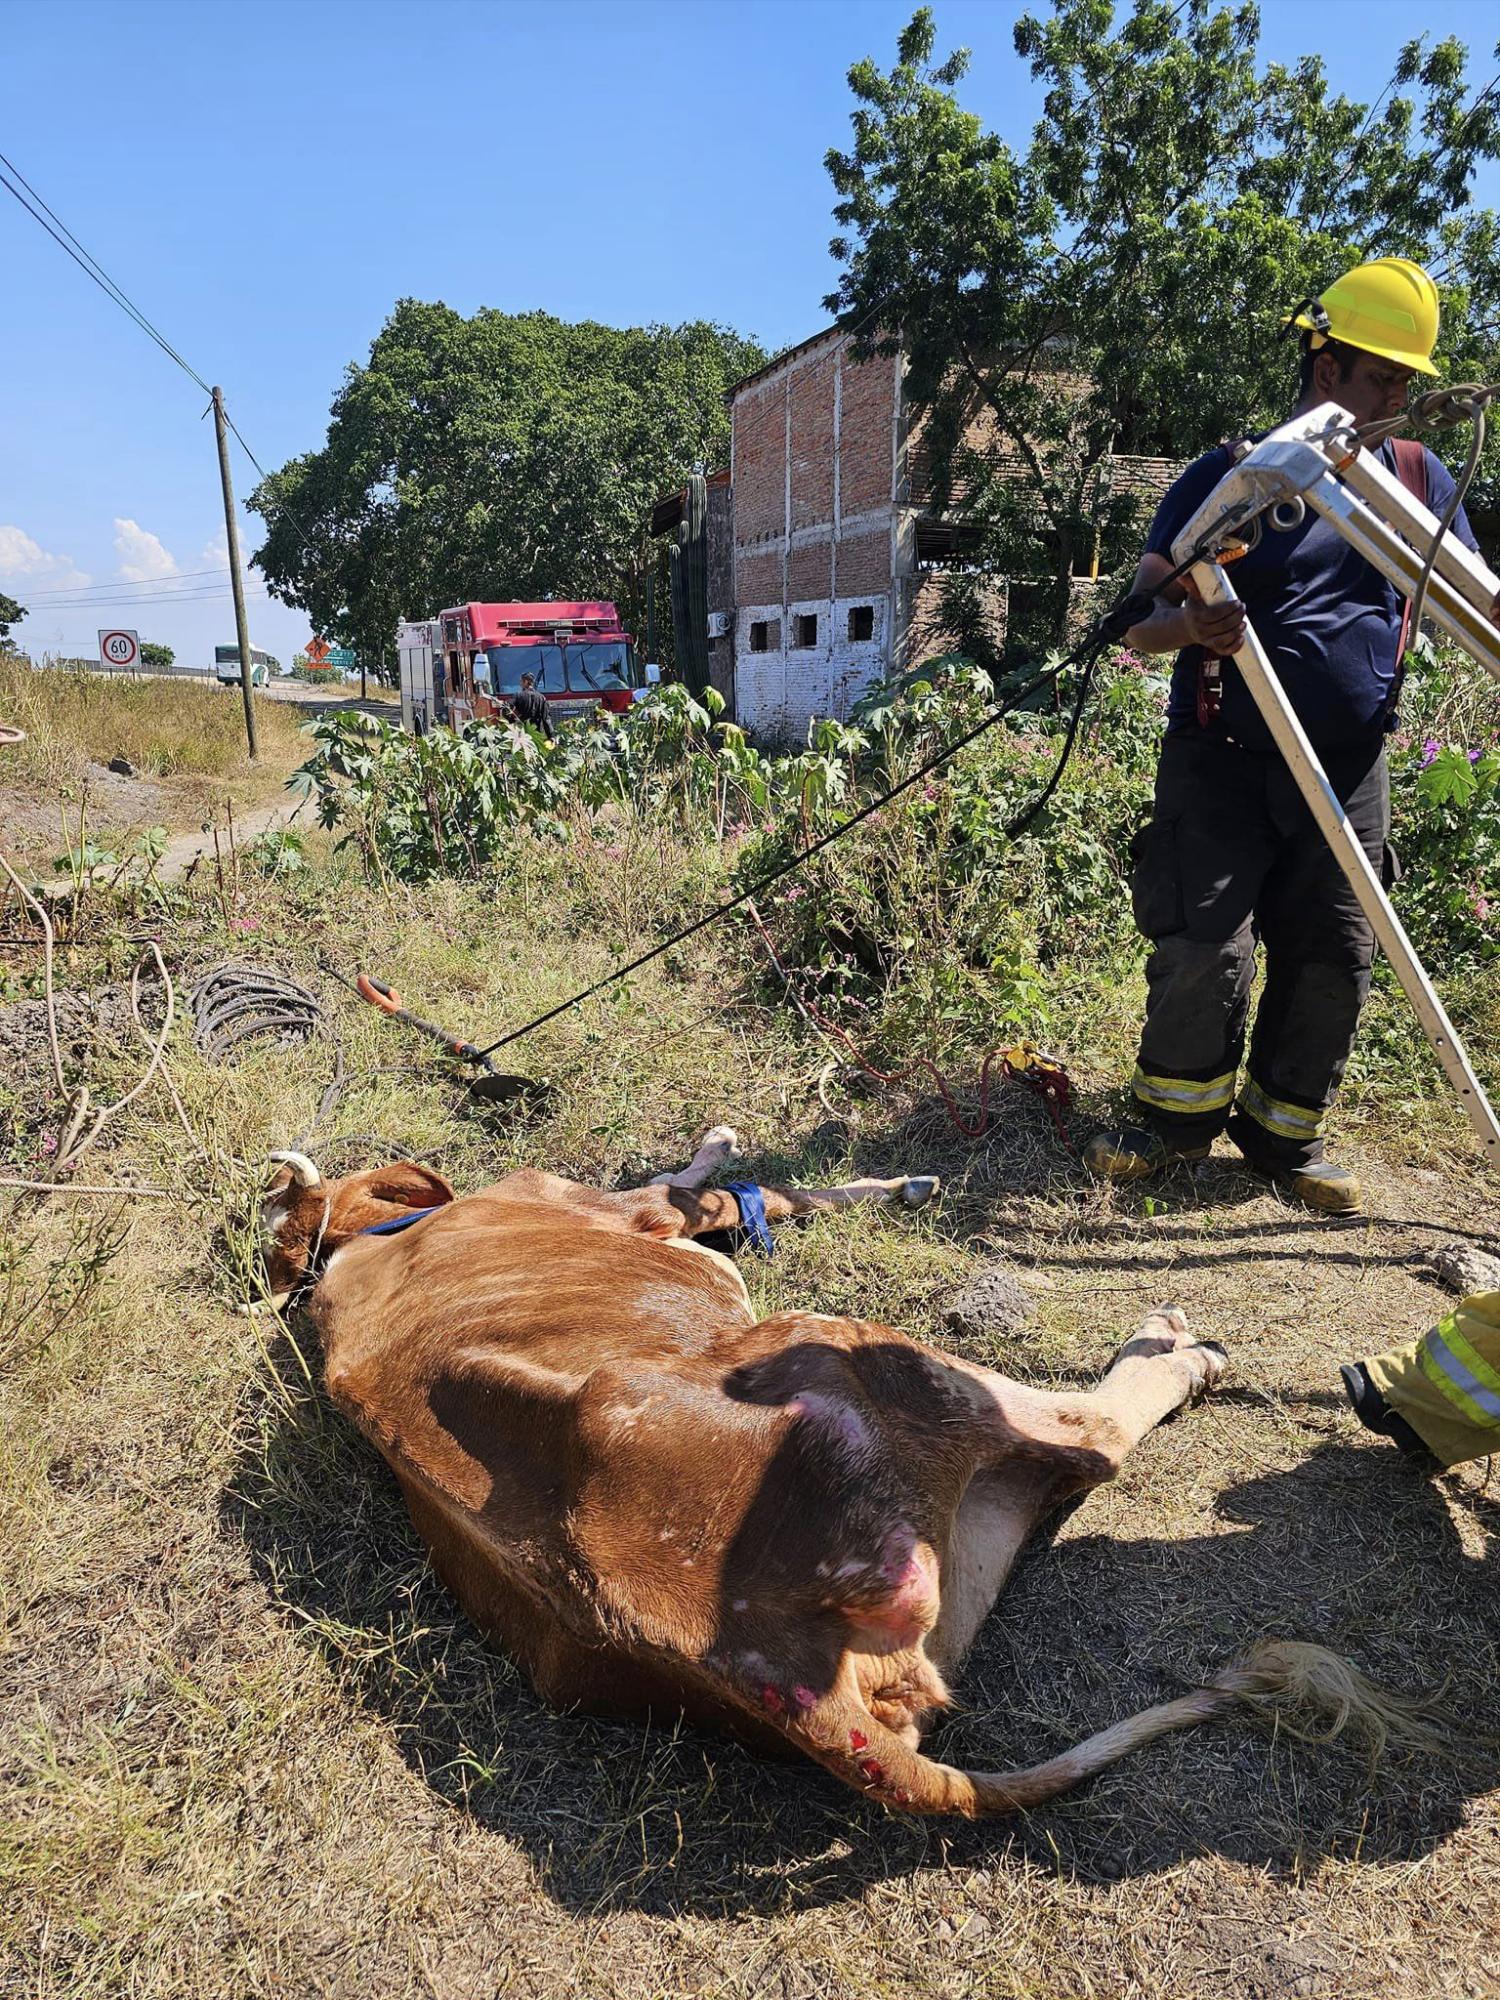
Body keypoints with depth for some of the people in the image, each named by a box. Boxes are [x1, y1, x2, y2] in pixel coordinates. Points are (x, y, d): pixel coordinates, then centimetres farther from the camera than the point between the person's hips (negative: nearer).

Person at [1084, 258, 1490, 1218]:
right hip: (1222, 757, -4)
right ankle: (1180, 1113, 11)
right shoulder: (1227, 474, 1)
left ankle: (1285, 1130, 18)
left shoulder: (1419, 477, 14)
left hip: (1352, 768, 4)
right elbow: (1139, 622, -6)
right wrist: (1190, 625, -28)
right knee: (1205, 945, -11)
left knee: (1335, 958, 2)